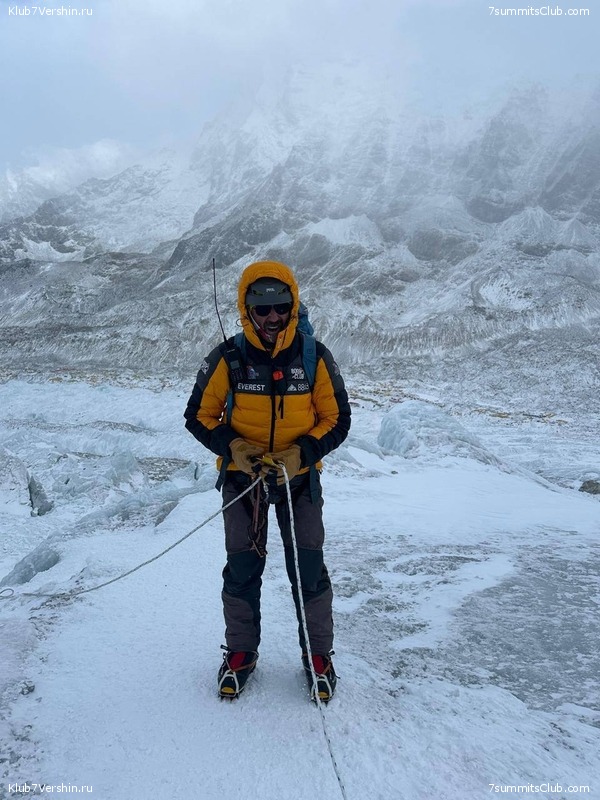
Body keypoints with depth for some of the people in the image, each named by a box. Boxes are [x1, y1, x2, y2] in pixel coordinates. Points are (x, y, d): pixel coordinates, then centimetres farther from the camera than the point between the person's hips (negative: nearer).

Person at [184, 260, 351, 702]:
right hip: (241, 475, 0)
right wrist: (232, 447, -18)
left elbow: (337, 419, -2)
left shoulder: (315, 357, -8)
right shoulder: (228, 358, -9)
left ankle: (319, 657, 21)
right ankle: (241, 653, 27)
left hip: (300, 475, 0)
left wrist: (301, 454, -18)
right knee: (242, 567, 5)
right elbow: (199, 415, -1)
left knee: (308, 568, 0)